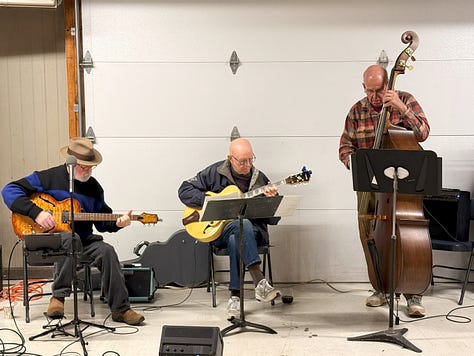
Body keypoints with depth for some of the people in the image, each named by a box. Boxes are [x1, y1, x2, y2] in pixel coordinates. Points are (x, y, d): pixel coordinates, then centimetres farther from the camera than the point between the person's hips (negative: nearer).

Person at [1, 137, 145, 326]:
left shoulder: (93, 186, 11)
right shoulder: (48, 177, -4)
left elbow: (103, 221, 17)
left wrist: (117, 223, -7)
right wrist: (37, 212, -19)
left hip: (84, 240, 5)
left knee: (107, 251, -22)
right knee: (70, 239, -38)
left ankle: (120, 309, -14)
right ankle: (58, 296, -25)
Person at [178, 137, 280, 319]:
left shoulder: (260, 179, 5)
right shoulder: (215, 172, 2)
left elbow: (274, 219, 4)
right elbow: (184, 190, 2)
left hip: (252, 231, 1)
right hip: (218, 230, -1)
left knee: (235, 240, -35)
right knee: (242, 224, -36)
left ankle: (235, 296, -30)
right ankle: (260, 282, -43)